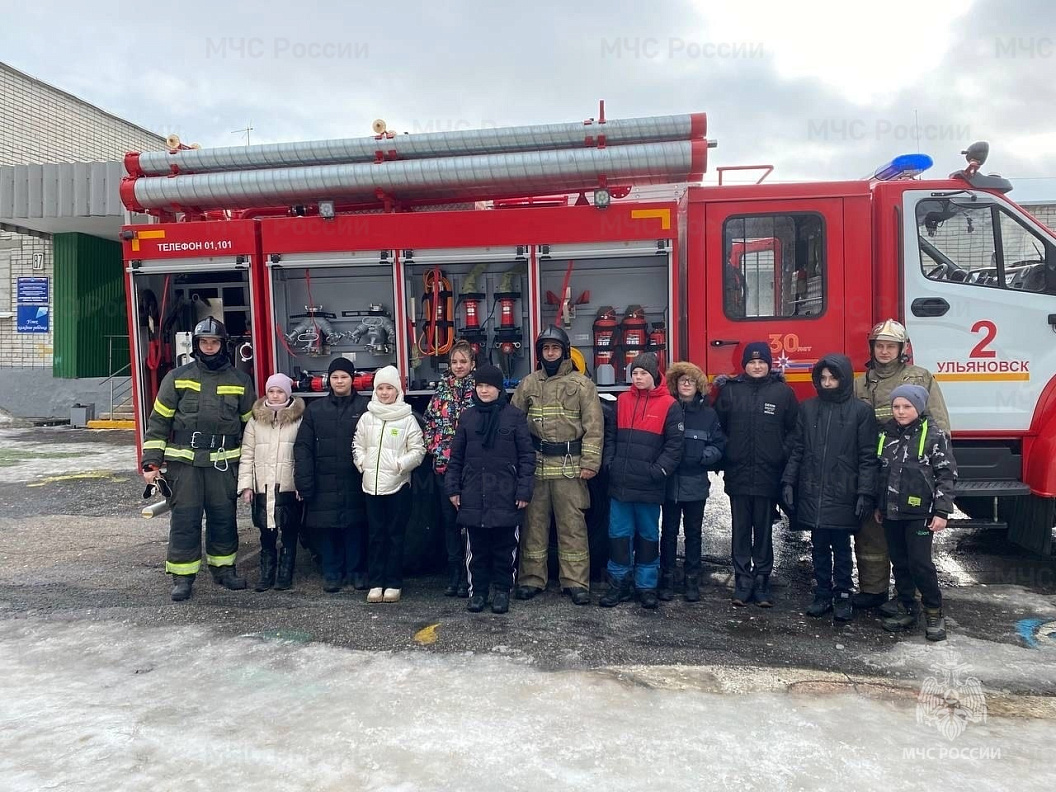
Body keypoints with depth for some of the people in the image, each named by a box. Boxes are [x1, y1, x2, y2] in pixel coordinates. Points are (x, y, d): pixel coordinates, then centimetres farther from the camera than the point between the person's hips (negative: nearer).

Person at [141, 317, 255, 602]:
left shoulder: (240, 381, 5)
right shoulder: (177, 378, 2)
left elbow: (250, 424, 11)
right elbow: (159, 421, 3)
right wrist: (151, 462, -3)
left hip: (223, 463, 1)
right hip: (184, 461, -1)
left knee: (224, 518, 9)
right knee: (184, 519, 1)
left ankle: (223, 568, 25)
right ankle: (182, 577, 11)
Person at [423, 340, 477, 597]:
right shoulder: (441, 390, 11)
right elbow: (430, 421, 12)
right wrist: (435, 448, 0)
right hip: (444, 463, 4)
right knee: (449, 519, 9)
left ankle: (468, 577, 9)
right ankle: (454, 575, 19)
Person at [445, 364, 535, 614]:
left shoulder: (514, 416, -2)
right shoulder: (467, 417, 8)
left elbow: (527, 455, -2)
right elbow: (456, 456, 11)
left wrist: (524, 490, -8)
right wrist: (453, 488, 6)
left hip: (505, 496, -2)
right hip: (473, 496, 3)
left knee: (505, 546, 7)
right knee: (476, 546, 9)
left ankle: (502, 590, 21)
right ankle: (478, 590, 22)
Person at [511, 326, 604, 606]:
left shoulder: (581, 384, 1)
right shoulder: (528, 384, 10)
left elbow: (594, 427, -4)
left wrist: (590, 463, -10)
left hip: (569, 465, -3)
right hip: (535, 463, 3)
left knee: (572, 524, 2)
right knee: (534, 522, 9)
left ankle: (576, 582, 10)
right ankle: (532, 578, 20)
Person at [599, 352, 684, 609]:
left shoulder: (669, 405, -2)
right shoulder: (622, 400, 9)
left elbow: (674, 444, -5)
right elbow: (609, 436, 12)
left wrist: (659, 470, -13)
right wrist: (610, 463, 1)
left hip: (649, 484, -3)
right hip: (619, 482, 3)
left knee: (648, 535, 9)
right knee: (618, 534, 7)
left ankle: (646, 586, 20)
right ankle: (619, 583, 18)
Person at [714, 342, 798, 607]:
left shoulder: (783, 392, 2)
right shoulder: (729, 390, 3)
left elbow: (793, 430, 3)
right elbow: (717, 426, 6)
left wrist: (784, 455, -6)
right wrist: (724, 454, 0)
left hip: (768, 475, -1)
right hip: (738, 474, 1)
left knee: (764, 530, 9)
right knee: (741, 530, 8)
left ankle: (762, 580, 19)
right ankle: (742, 580, 16)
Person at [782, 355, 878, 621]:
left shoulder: (860, 411, -3)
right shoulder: (808, 408, 6)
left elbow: (868, 456, -5)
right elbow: (797, 449, 9)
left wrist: (865, 493, -10)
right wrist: (789, 481, 3)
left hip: (843, 495, -3)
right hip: (812, 493, 3)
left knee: (841, 548, 8)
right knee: (819, 548, 11)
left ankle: (843, 597, 21)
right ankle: (822, 595, 23)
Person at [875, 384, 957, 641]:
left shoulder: (934, 435, -6)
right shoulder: (886, 434, 9)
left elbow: (947, 475, -7)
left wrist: (941, 511, -12)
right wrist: (878, 505, 17)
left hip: (919, 512, -5)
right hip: (891, 512, 5)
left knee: (920, 562, -4)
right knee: (899, 562, 11)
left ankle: (934, 613, 12)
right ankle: (907, 609, 23)